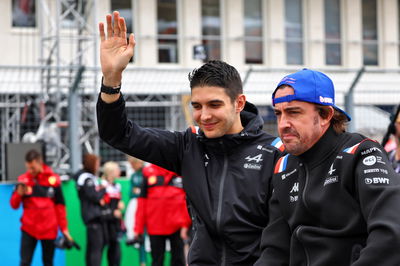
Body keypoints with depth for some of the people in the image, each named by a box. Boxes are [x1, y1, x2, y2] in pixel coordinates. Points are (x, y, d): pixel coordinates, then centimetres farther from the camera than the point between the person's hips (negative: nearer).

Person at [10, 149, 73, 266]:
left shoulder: (53, 179, -2)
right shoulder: (23, 179, 0)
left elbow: (60, 205, 4)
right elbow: (14, 205, 0)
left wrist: (64, 228, 3)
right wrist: (19, 193, -20)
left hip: (49, 229, 0)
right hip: (29, 229, 0)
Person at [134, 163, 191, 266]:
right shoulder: (148, 172, 4)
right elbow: (142, 200, 6)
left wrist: (185, 224, -11)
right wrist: (138, 228, 3)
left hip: (177, 226, -1)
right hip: (155, 227, 1)